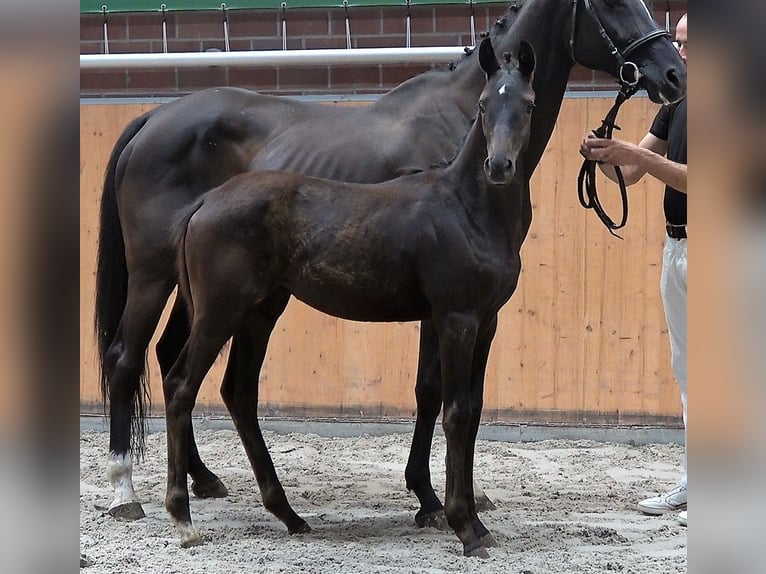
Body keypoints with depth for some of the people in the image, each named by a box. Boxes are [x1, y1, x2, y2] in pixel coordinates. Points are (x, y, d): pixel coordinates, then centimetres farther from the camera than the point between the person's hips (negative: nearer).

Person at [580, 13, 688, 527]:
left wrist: (635, 155, -25)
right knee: (686, 369, 12)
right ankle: (694, 482, 19)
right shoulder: (676, 105, 11)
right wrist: (606, 158, -10)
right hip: (676, 247, 9)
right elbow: (630, 174, 10)